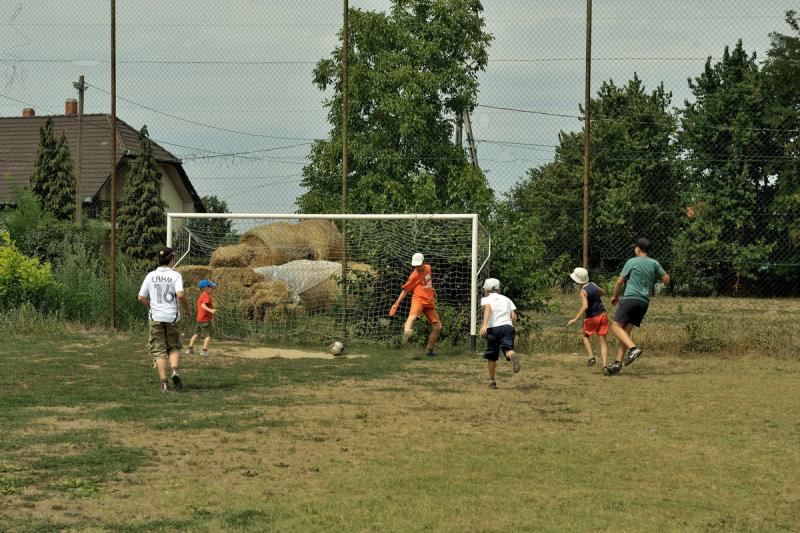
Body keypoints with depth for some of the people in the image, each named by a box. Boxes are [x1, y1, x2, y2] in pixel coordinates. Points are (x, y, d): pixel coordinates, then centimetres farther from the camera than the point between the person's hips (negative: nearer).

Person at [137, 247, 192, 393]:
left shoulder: (151, 276, 3)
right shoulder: (175, 275, -5)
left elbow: (141, 297, 4)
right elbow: (180, 294, -19)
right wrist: (187, 308, -2)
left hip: (155, 317, 1)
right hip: (172, 317, -1)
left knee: (159, 350, 5)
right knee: (174, 347, 16)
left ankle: (163, 382, -2)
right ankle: (175, 371, -9)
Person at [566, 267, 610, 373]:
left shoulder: (583, 291, -17)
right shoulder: (593, 285, 3)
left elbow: (585, 306, -31)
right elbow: (603, 293, 22)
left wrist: (575, 319, -32)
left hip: (591, 317, -5)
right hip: (602, 315, 5)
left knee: (586, 337, 22)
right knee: (603, 341, 2)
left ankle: (591, 357, 4)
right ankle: (605, 365, -10)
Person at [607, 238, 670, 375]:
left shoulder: (632, 262, -1)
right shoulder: (654, 263, 9)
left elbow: (619, 281, 2)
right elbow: (666, 279, 13)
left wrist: (615, 296, 18)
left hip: (630, 298, -6)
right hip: (644, 302, 6)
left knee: (616, 327, -5)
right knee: (626, 330, 7)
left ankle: (633, 348, -27)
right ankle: (618, 362, -1)